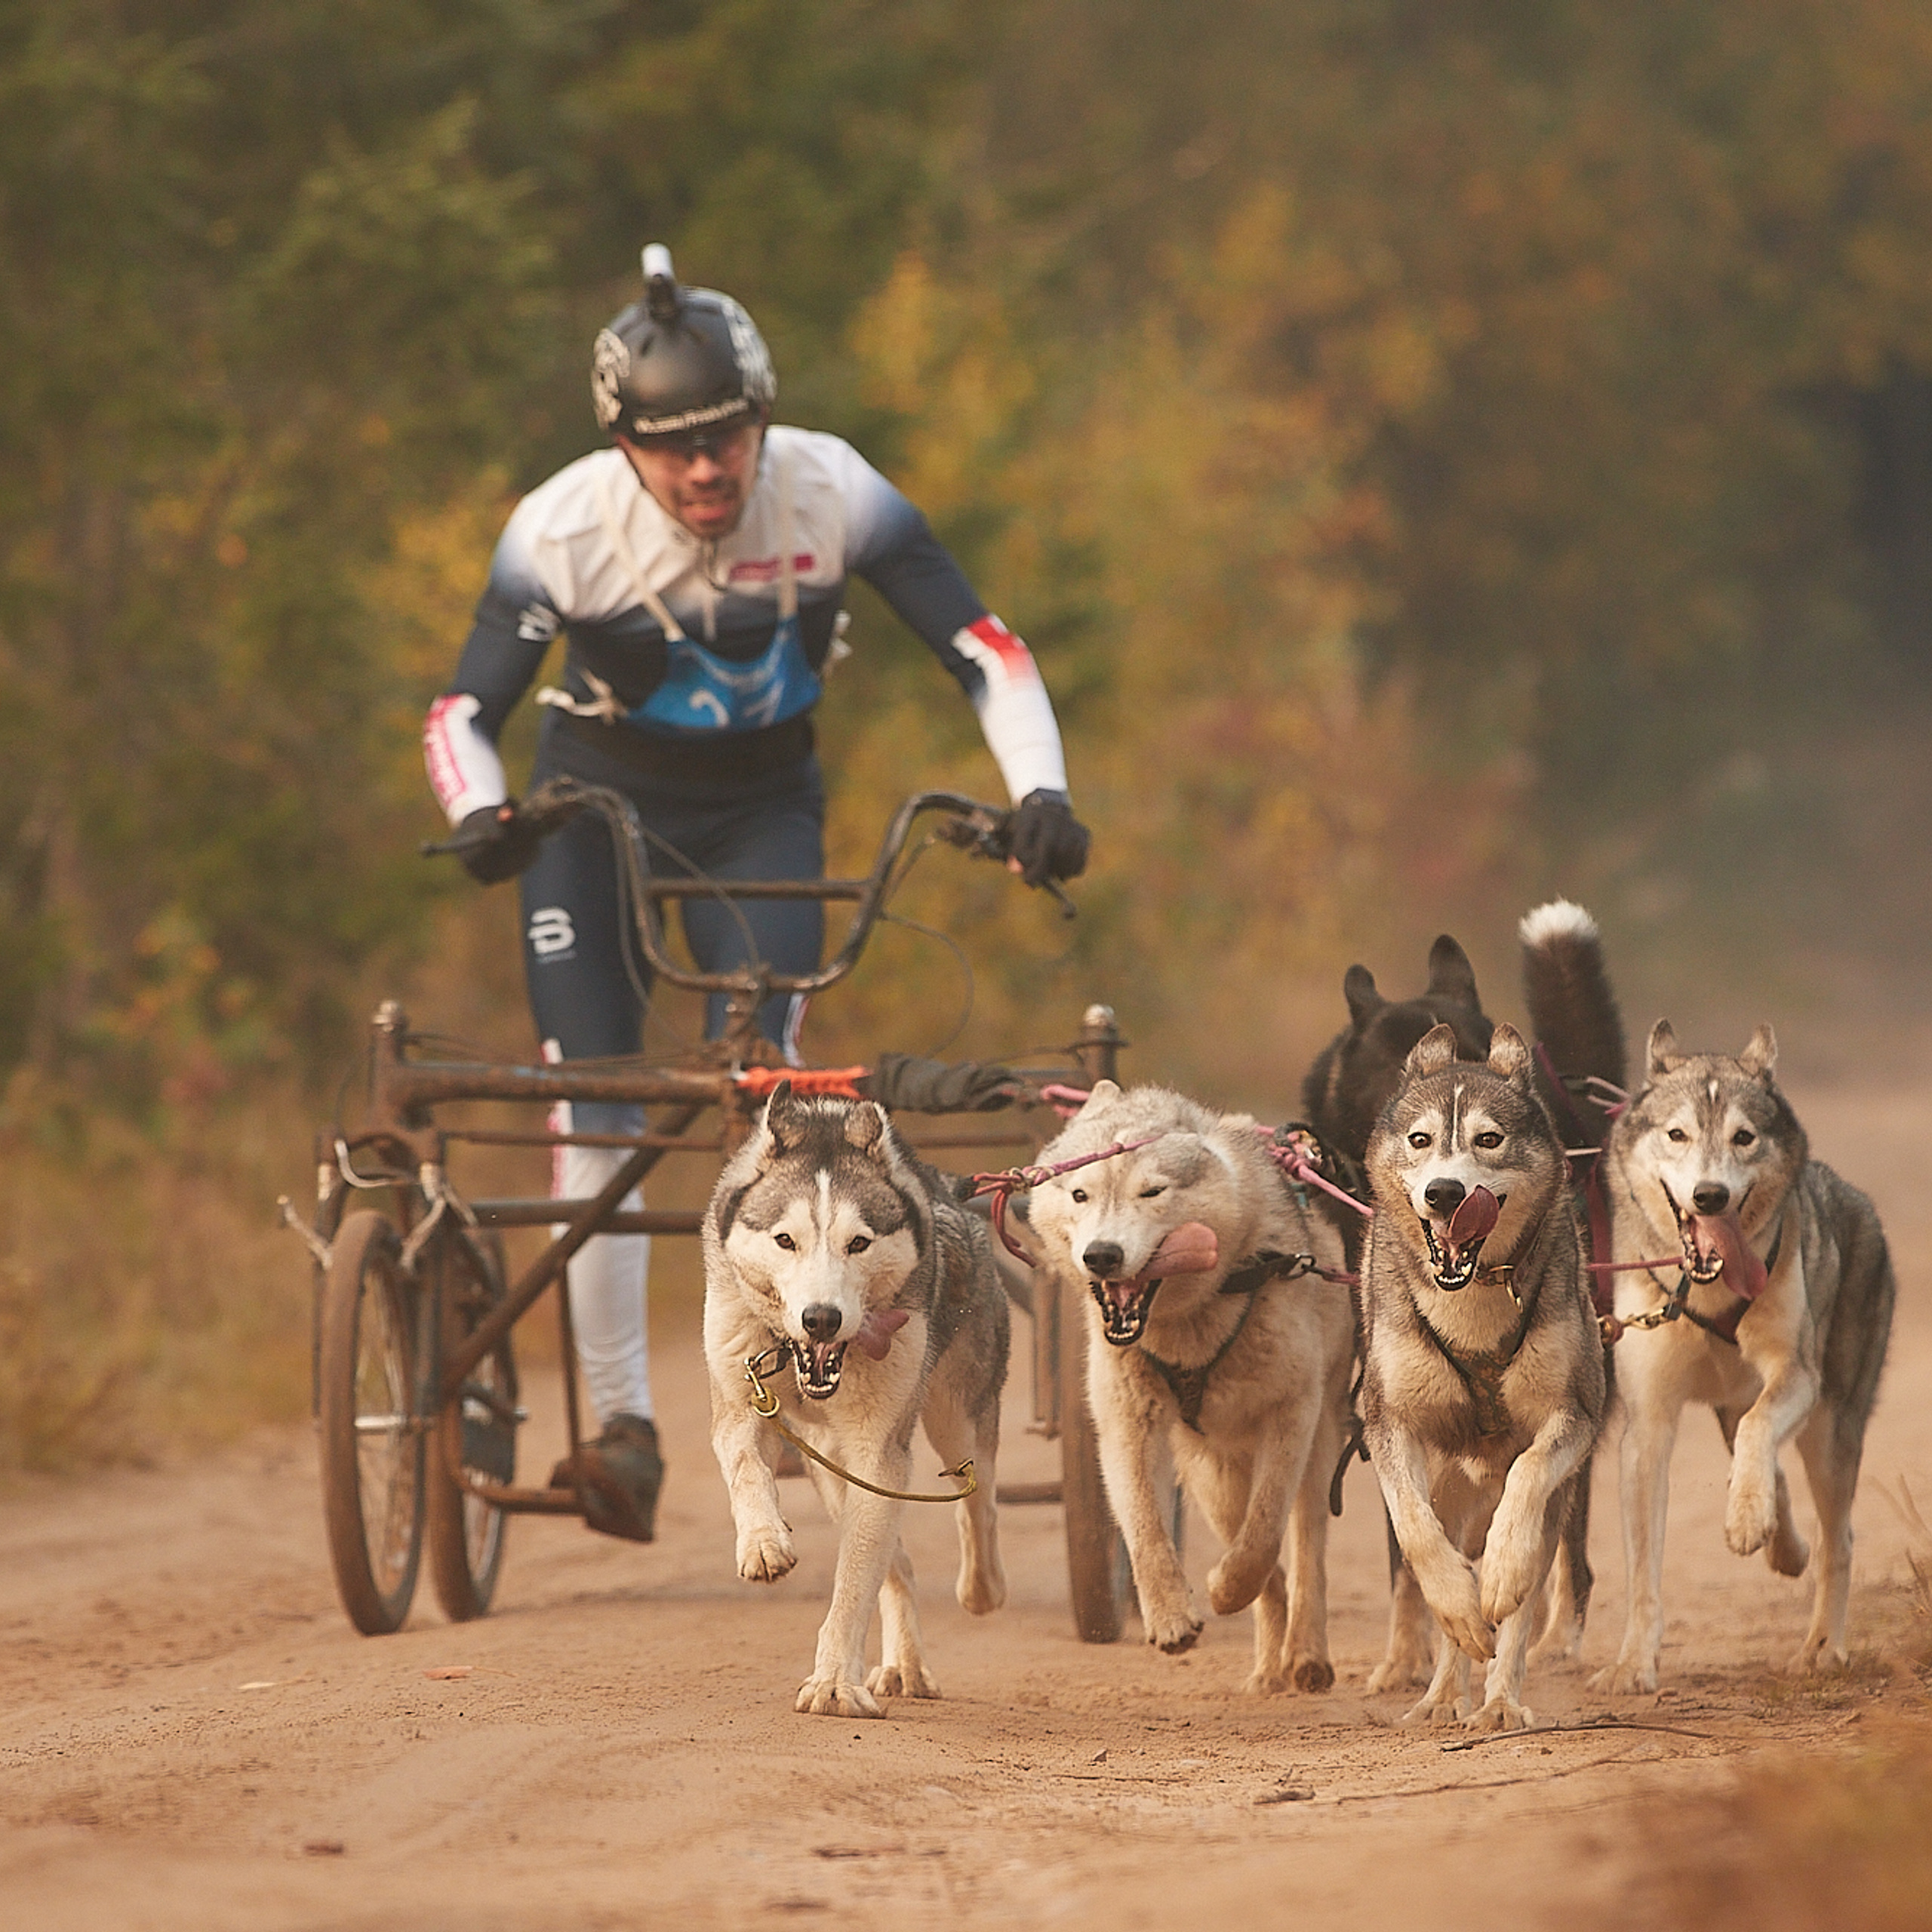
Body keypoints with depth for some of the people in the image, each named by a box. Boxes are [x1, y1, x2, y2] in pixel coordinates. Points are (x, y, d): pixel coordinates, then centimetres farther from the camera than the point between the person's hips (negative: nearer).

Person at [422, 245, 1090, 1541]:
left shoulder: (832, 495, -24)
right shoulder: (565, 531, -25)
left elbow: (983, 650, -22)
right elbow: (468, 707, -21)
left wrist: (1041, 795, -35)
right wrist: (482, 817, -41)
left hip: (762, 811, 0)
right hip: (602, 804, 0)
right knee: (598, 1110, -8)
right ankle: (622, 1421, -2)